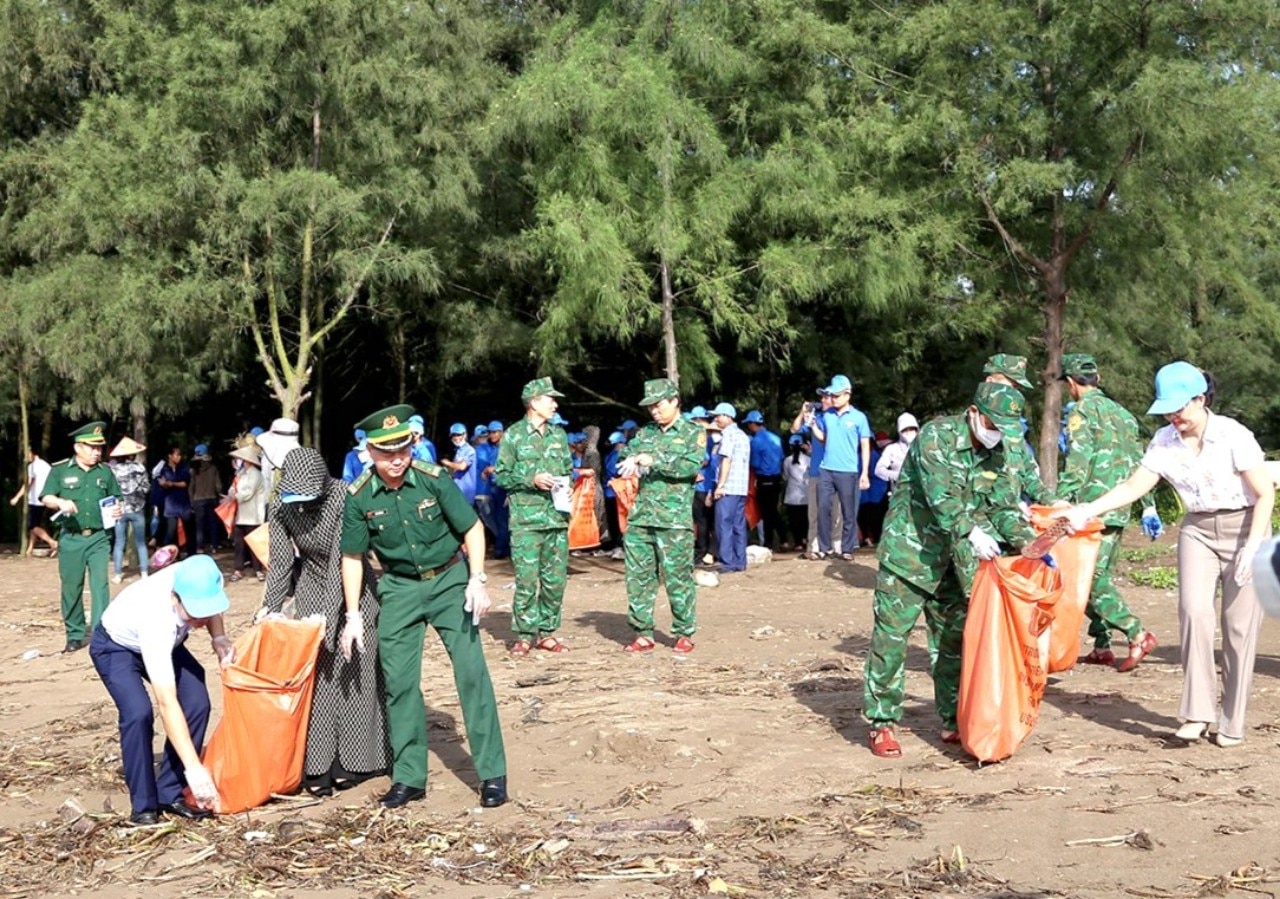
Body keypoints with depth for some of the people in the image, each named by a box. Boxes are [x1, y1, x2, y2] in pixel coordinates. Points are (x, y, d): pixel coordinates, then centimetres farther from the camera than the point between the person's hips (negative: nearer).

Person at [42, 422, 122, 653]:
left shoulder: (105, 472, 8)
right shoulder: (59, 470, 1)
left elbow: (115, 500, 17)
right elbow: (46, 498, -3)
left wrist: (116, 510, -5)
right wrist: (61, 502, -24)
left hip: (99, 538, 1)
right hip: (71, 539, -1)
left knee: (100, 584, -9)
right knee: (71, 587, 6)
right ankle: (75, 635, 17)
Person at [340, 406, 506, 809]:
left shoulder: (434, 478, -16)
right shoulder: (359, 497, -10)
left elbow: (472, 527, -7)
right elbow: (353, 557, 0)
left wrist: (477, 581, -17)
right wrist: (353, 616, -3)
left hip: (448, 580, -2)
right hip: (399, 588, 2)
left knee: (472, 670, -9)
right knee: (398, 681, 1)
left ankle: (492, 774, -1)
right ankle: (409, 777, 14)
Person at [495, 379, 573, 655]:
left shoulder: (559, 435, 12)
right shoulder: (514, 435, -1)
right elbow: (501, 475, -2)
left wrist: (566, 484, 0)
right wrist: (531, 479, -13)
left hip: (557, 518, 5)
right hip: (525, 519, -5)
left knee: (556, 579, 6)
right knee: (527, 580, -5)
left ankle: (547, 632, 17)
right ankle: (524, 635, 6)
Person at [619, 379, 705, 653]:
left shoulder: (694, 433, 1)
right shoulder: (646, 432, 17)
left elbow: (693, 465, -13)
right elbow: (627, 451, 9)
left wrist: (653, 460, -18)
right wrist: (632, 458, -15)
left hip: (674, 520, -5)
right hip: (640, 517, 5)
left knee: (678, 579, -2)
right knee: (638, 577, 5)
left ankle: (685, 634, 9)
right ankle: (643, 634, 14)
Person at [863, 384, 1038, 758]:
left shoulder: (994, 454, 5)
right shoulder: (936, 436, -17)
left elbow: (1004, 505, 4)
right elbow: (941, 495, -29)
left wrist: (1031, 542, -12)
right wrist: (971, 532, -41)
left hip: (953, 561, 7)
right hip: (908, 552, -7)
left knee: (953, 639, 11)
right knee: (890, 637, -5)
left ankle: (953, 722, 21)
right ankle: (881, 724, 5)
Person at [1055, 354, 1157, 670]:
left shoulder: (1083, 410, -6)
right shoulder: (1121, 412, 18)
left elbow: (1077, 463, -17)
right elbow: (1138, 464, 19)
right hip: (1119, 509, 8)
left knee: (1090, 578, -7)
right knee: (1100, 575, 13)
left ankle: (1137, 634, -15)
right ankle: (1101, 646, 14)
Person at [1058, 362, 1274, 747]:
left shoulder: (1233, 436, -16)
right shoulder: (1165, 441, -3)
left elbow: (1265, 494, -12)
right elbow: (1133, 487, -4)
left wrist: (1252, 547, -19)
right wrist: (1087, 510, -17)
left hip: (1244, 527, -3)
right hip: (1197, 530, 3)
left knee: (1239, 626, -3)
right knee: (1193, 610, -16)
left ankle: (1232, 723, 6)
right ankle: (1199, 711, -11)